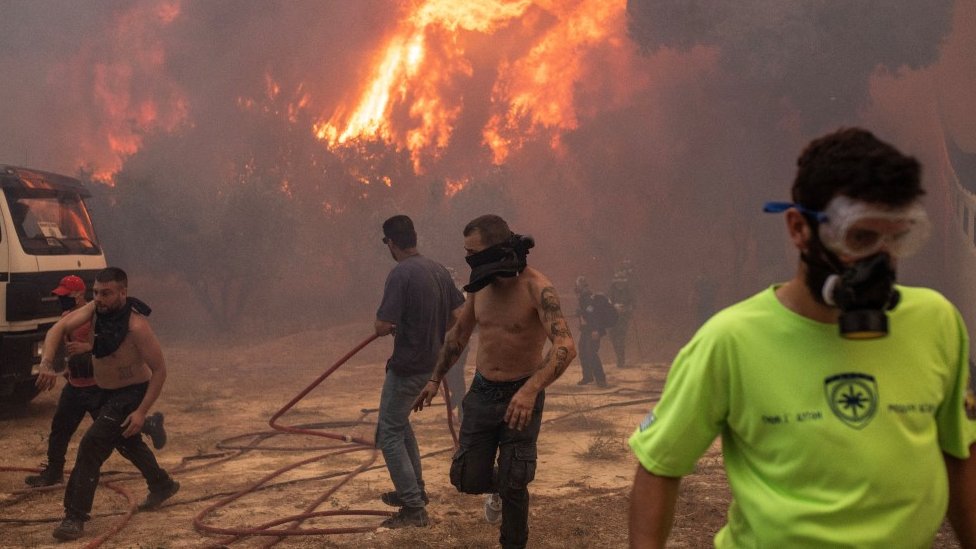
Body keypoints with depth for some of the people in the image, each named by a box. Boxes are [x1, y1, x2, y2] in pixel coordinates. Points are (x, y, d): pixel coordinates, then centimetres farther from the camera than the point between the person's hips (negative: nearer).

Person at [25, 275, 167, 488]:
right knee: (59, 428, 13)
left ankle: (151, 425, 23)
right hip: (74, 384, 8)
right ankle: (53, 472, 26)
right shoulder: (66, 317, 8)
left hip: (96, 385, -8)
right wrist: (69, 366, 17)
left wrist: (88, 347, -41)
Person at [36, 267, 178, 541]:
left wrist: (142, 411, -27)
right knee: (128, 444, 26)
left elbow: (159, 369, -24)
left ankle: (76, 517, -9)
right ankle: (162, 486, 49)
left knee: (92, 444, -19)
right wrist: (46, 364, -36)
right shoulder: (95, 309, -12)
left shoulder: (136, 326, -30)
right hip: (107, 392, 8)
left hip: (131, 393, -8)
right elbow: (59, 328, -18)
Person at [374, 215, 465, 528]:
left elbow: (383, 327, -21)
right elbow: (457, 316, 10)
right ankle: (414, 489, 34)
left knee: (389, 434, 2)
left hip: (407, 366, -8)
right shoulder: (439, 270, 5)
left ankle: (414, 508, 2)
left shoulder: (400, 274, -19)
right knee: (400, 423, 26)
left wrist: (386, 328, 1)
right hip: (432, 363, 9)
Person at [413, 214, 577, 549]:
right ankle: (497, 489, 41)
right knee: (467, 479, 6)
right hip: (482, 392, 5)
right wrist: (435, 379, 18)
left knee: (513, 486, 2)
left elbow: (565, 346, -33)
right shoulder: (480, 285, -1)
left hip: (522, 397, -5)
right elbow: (459, 333, 15)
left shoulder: (537, 288, -21)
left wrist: (531, 389, -46)